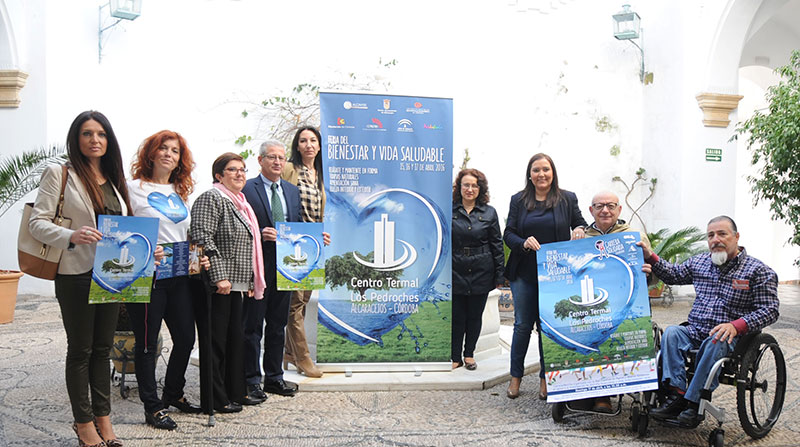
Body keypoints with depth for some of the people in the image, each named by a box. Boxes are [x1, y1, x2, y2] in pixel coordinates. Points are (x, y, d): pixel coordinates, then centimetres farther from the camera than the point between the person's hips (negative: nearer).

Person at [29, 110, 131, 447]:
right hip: (76, 276, -5)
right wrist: (72, 236, -27)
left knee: (103, 347, 13)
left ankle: (103, 418, 22)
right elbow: (37, 222, -10)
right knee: (80, 349, 4)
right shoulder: (60, 174, -5)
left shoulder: (113, 179, 13)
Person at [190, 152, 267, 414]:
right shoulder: (211, 198, -9)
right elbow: (203, 238, -20)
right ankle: (217, 399, 6)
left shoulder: (240, 203, 19)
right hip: (218, 285, -9)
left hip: (237, 284, 9)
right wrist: (219, 276, -24)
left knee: (236, 338, 14)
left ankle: (236, 392, 24)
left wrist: (250, 282, 21)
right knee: (217, 341, -2)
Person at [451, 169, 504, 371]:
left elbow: (497, 245, 6)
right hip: (456, 271, -1)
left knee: (475, 315, 9)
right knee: (456, 316, 2)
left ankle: (469, 354, 25)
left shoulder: (489, 212, 4)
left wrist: (499, 276, 2)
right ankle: (455, 357, 15)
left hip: (481, 272, 1)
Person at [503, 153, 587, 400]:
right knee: (522, 325, 6)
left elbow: (581, 225, 9)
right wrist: (524, 243, -18)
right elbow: (508, 234, 2)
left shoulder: (567, 199, 4)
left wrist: (580, 231, -15)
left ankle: (546, 378, 19)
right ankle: (516, 376, 19)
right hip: (524, 274, 1)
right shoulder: (518, 200, 5)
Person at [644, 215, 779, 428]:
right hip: (695, 332, 5)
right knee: (671, 332, -23)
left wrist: (736, 326, -24)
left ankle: (694, 403, -31)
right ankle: (677, 395, -32)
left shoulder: (759, 271, -3)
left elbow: (770, 310, -9)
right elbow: (673, 274, 29)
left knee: (714, 344, -36)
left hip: (731, 337, -5)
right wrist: (651, 257, 14)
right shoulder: (699, 262, 12)